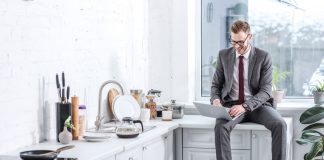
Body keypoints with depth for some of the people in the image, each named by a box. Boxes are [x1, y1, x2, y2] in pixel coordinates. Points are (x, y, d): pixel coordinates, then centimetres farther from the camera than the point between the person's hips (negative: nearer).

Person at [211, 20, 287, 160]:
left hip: (257, 105, -1)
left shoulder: (264, 57, -2)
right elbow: (216, 84, 12)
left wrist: (245, 106, -25)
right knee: (220, 126, -33)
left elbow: (265, 91, -9)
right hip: (232, 105, 1)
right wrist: (216, 99, -12)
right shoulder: (224, 55, 6)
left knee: (280, 124, -30)